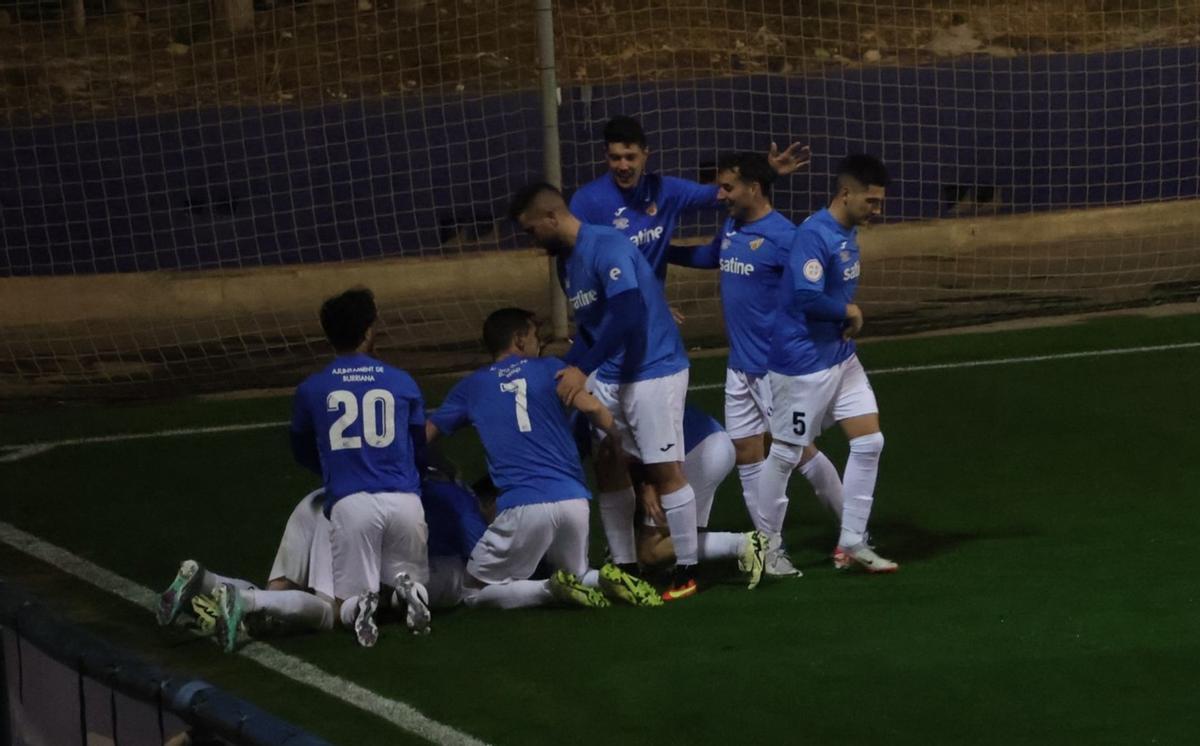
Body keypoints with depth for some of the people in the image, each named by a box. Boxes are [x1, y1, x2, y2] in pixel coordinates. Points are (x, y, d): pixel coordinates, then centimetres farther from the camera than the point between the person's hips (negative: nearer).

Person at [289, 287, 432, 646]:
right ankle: (408, 589, -17)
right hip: (404, 500, 1)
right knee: (413, 578, 20)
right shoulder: (403, 383, 12)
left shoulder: (311, 390, 10)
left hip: (349, 504, -1)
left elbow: (304, 454, 26)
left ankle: (361, 604, -29)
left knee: (345, 606, 9)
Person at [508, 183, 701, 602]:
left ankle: (686, 572, 3)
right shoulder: (566, 262, 10)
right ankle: (625, 568, 15)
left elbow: (627, 315, -30)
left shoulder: (606, 248, -19)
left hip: (653, 371, -9)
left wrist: (583, 368, -29)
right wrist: (564, 374, 15)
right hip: (608, 379, 9)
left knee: (665, 470, -5)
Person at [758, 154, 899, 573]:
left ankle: (851, 544, 13)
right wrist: (850, 312, -14)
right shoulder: (814, 235, -22)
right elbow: (807, 297, -30)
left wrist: (849, 321, 3)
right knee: (786, 454, 3)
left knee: (869, 442, 5)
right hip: (803, 362, -9)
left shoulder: (848, 234, 7)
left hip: (841, 358, 9)